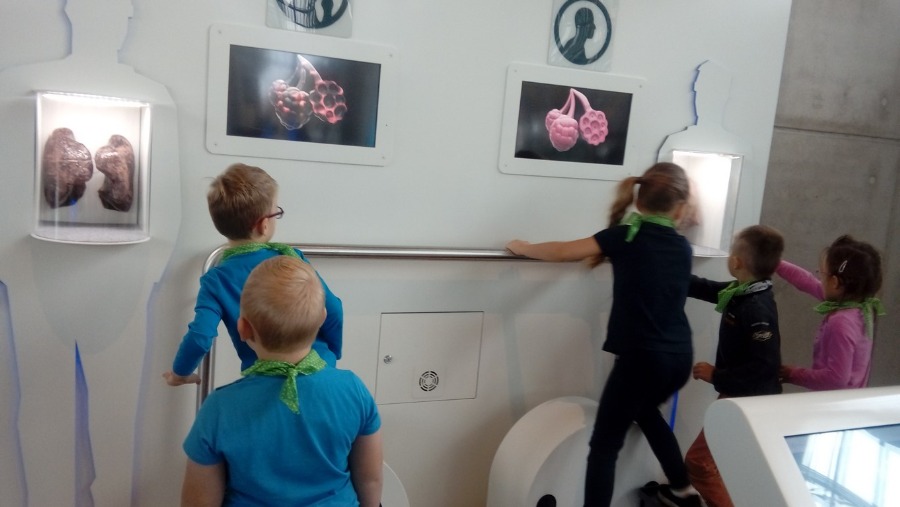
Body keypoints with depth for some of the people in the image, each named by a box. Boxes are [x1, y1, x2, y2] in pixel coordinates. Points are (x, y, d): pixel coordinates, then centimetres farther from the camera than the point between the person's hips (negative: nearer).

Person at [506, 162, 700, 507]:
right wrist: (611, 254, 33)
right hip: (680, 356, 7)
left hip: (643, 357, -7)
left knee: (605, 445, 0)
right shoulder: (682, 247, 7)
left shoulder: (626, 236, -7)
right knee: (645, 410, 34)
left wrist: (523, 248, 11)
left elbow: (561, 252, -4)